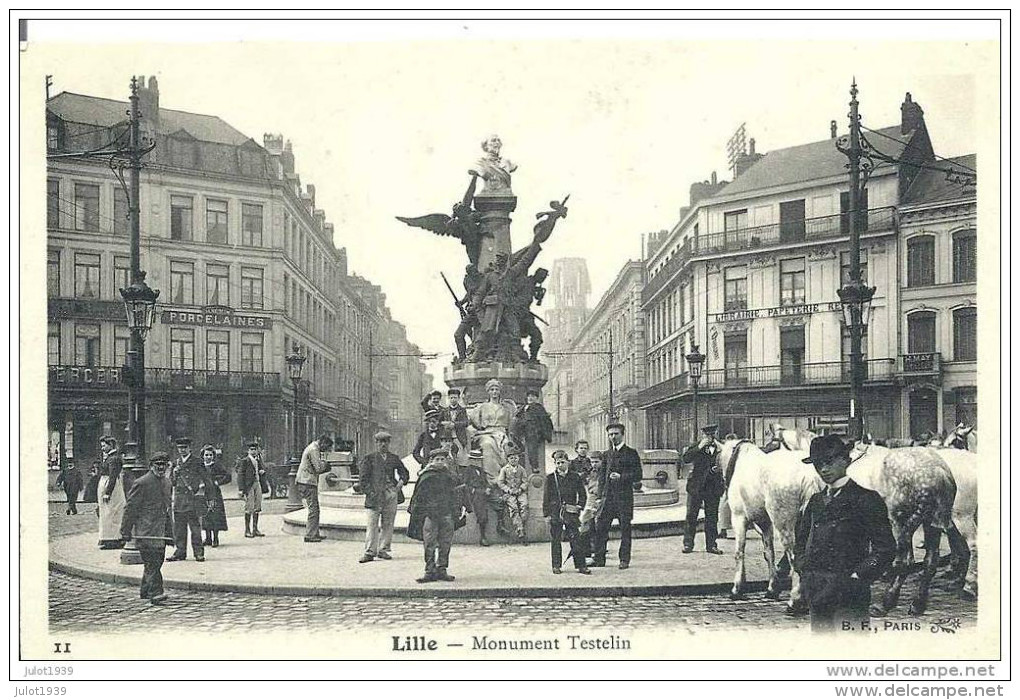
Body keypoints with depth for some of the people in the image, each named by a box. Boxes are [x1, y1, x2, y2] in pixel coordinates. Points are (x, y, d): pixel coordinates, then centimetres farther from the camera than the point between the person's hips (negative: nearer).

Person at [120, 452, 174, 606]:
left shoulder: (166, 483, 15)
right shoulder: (141, 483, -9)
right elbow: (130, 508, -9)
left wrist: (169, 529, 23)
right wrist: (126, 531, -11)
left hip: (161, 531, 8)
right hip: (146, 531, -8)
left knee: (156, 562, 11)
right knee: (152, 562, -13)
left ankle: (145, 591, 24)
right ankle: (155, 593, -14)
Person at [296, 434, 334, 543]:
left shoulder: (313, 448, 20)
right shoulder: (314, 450, -13)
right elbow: (318, 468, -19)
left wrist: (325, 468, 11)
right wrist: (324, 462, -1)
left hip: (306, 482, 11)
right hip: (308, 483, -11)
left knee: (315, 509, 13)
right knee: (313, 510, -8)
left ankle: (315, 534, 17)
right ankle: (309, 535, -7)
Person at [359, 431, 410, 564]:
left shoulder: (394, 458, 14)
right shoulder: (370, 459, 5)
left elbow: (404, 472, 22)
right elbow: (362, 478, 1)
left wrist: (402, 481, 1)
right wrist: (369, 492, -9)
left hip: (391, 494, 3)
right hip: (375, 495, -3)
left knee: (388, 524, 6)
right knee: (372, 524, -7)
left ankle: (383, 550, 15)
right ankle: (370, 552, -5)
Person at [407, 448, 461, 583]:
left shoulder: (448, 476, 13)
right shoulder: (425, 477, 0)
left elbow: (454, 496, 20)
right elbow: (418, 497, 2)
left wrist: (456, 514, 17)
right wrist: (416, 515, -1)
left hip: (446, 515, 4)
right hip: (429, 514, -4)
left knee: (445, 544, 5)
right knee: (429, 545, -3)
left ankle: (442, 570, 13)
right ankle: (430, 571, 1)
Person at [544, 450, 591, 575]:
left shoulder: (575, 477, 5)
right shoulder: (550, 478, 2)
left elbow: (583, 494, 11)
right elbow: (546, 497, 3)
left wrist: (579, 506, -2)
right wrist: (546, 514, -1)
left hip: (571, 513, 0)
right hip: (555, 513, 0)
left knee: (576, 540, -2)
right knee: (556, 541, 5)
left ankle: (581, 565, 4)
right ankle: (556, 566, 14)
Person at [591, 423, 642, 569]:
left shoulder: (631, 453, 0)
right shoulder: (606, 454, 15)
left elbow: (638, 475, -3)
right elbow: (601, 475, 16)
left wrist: (621, 477, -16)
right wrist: (601, 495, 6)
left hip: (624, 496, -4)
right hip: (608, 496, 4)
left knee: (625, 529, 1)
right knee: (600, 527, 1)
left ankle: (624, 560, 9)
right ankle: (599, 558, 8)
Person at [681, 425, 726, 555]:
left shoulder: (719, 448, 9)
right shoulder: (696, 447, 2)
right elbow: (686, 458, -14)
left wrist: (720, 468, -9)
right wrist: (699, 447, -19)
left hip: (713, 487, 2)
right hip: (696, 486, -2)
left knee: (712, 517, 6)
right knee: (691, 516, -1)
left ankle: (711, 545, 13)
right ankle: (688, 544, 5)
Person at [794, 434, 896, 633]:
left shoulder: (866, 499, -3)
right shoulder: (816, 501, 16)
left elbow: (885, 549, -6)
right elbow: (800, 541, 24)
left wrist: (856, 578, -12)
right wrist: (805, 570, 7)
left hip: (849, 592, -6)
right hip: (816, 591, 6)